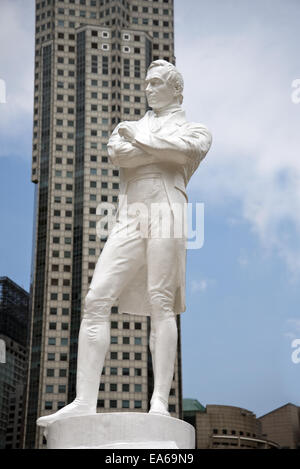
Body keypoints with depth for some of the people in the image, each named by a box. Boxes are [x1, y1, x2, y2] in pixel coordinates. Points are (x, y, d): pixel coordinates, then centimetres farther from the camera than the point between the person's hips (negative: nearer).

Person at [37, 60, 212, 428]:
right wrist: (165, 150, -2)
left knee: (161, 304, -13)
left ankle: (159, 402, -14)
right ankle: (84, 402, -15)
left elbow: (188, 147, -7)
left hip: (165, 209, -4)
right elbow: (116, 154, 5)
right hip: (129, 219, 4)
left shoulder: (193, 128, 19)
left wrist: (139, 138, 1)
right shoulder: (128, 127, 29)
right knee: (96, 300, -11)